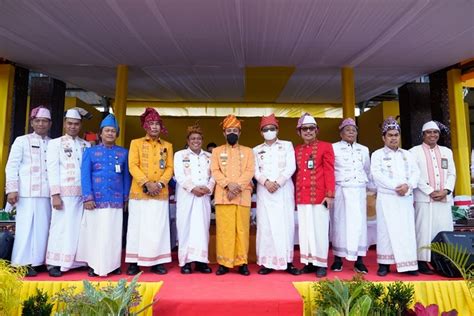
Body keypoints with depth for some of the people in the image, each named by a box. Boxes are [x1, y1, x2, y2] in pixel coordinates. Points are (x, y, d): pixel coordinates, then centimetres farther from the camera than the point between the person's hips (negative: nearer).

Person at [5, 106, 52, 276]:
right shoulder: (22, 141, 6)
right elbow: (12, 166, 1)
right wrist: (12, 189, -8)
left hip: (47, 193, 3)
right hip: (27, 193, -3)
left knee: (42, 227, 5)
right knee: (26, 227, 0)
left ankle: (35, 261, 15)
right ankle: (22, 264, 10)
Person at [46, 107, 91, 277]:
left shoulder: (86, 145, 13)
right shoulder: (55, 143, 6)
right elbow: (52, 170, -2)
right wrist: (55, 194, -10)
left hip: (82, 193, 3)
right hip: (64, 193, -2)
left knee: (79, 228, 5)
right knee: (61, 227, 0)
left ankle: (77, 261, 15)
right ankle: (55, 263, 11)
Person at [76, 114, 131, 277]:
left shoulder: (123, 153, 11)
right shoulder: (90, 151, 7)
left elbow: (126, 176, 10)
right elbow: (85, 175, 0)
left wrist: (126, 197, 4)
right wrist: (88, 197, -10)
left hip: (116, 200, 1)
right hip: (96, 199, -1)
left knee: (113, 233, 6)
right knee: (95, 232, 4)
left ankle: (113, 264, 16)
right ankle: (94, 265, 16)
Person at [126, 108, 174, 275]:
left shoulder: (167, 146, 13)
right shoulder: (136, 143, 6)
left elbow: (169, 168, 6)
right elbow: (133, 166, -4)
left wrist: (160, 183, -11)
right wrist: (147, 183, -15)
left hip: (161, 193, 2)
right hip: (139, 192, -2)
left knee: (158, 228, 4)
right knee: (137, 227, 3)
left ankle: (157, 262, 13)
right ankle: (134, 262, 13)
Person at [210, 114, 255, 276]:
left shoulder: (248, 151, 12)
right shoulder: (217, 151, 12)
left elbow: (250, 171, 1)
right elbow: (215, 171, 1)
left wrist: (237, 186, -14)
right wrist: (228, 185, -15)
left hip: (243, 195, 0)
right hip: (223, 195, 0)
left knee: (242, 229, 2)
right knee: (224, 229, 0)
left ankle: (242, 262, 11)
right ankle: (224, 262, 9)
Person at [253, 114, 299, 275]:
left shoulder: (287, 145, 8)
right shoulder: (257, 150, 13)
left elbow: (291, 167, -2)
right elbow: (255, 171, 4)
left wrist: (278, 182, -13)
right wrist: (266, 182, -14)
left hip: (284, 189, -1)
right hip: (264, 190, 1)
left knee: (285, 224, -1)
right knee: (265, 225, -1)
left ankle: (287, 261, 7)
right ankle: (267, 261, 6)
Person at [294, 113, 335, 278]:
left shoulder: (326, 147, 1)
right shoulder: (297, 150, 13)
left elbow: (329, 172, -5)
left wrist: (330, 194, -12)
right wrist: (295, 194, 10)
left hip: (319, 195, -4)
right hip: (301, 197, 4)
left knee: (319, 229, 2)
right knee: (305, 229, 9)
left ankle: (321, 264, 14)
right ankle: (309, 262, 20)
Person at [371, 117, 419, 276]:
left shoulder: (407, 154, 17)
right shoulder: (378, 154, 5)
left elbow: (416, 172, 7)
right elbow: (376, 174, -8)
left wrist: (408, 185, -13)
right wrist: (395, 186, -17)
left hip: (406, 198, 4)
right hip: (386, 198, -3)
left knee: (407, 230, 2)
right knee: (386, 230, -3)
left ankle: (408, 263, 8)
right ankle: (384, 264, 3)